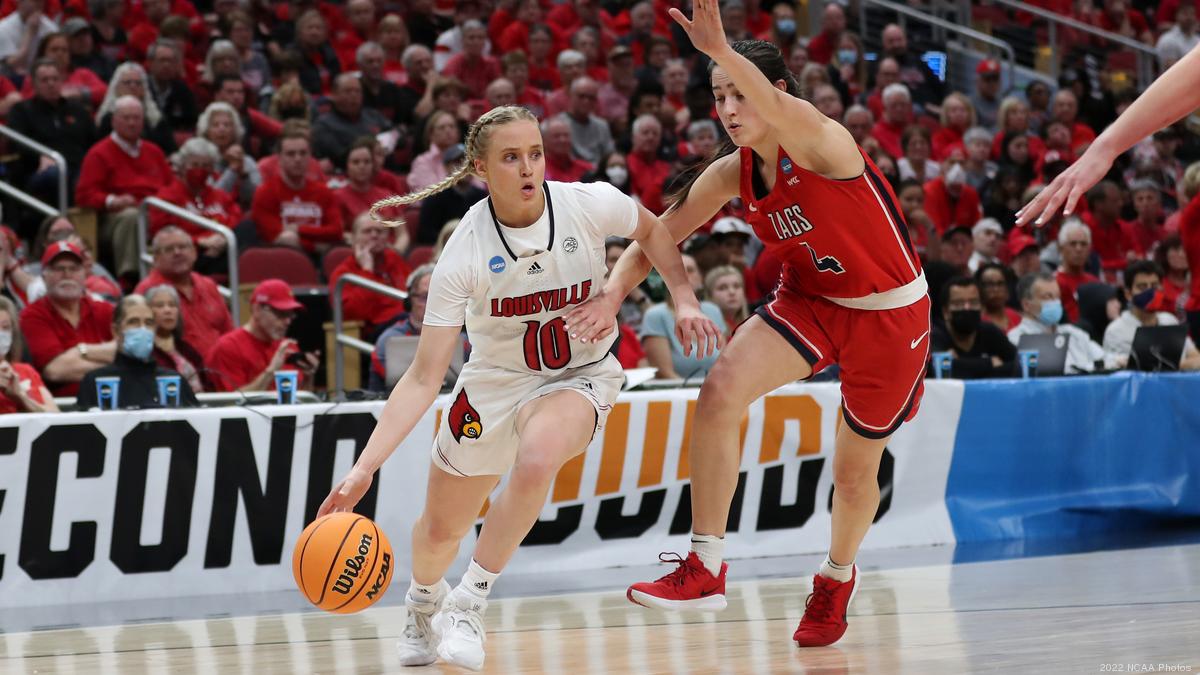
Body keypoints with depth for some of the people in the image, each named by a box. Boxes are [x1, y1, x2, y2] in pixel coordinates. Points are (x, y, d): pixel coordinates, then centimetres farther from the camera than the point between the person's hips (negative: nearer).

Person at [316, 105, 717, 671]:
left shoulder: (589, 204, -21)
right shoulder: (465, 253, -24)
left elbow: (651, 230, 6)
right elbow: (423, 378, -24)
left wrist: (684, 299, -7)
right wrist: (364, 468, -33)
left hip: (580, 375, -1)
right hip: (495, 380, 1)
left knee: (536, 460, -35)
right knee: (439, 531, 11)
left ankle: (469, 603, -15)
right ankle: (424, 602, 50)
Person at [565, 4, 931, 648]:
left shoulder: (822, 144, -26)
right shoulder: (732, 175, -7)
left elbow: (779, 108, -49)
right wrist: (613, 294, -20)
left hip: (890, 313, -5)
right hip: (809, 300, 5)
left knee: (856, 471, 9)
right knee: (720, 388, -23)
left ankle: (836, 578, 43)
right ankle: (705, 569, -17)